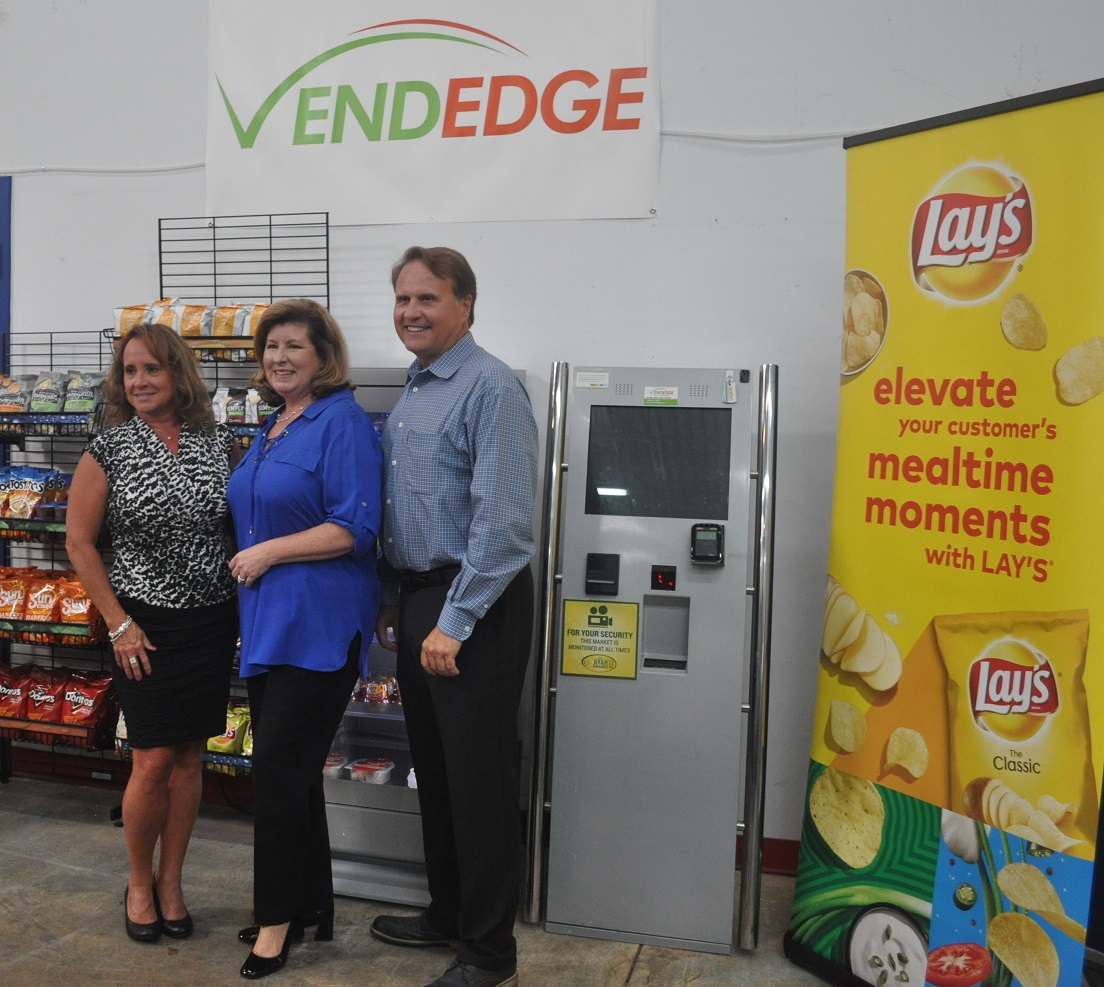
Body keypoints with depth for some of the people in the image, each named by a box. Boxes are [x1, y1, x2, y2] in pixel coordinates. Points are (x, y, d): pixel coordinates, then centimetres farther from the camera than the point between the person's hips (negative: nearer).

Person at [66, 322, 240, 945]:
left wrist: (248, 608, 3)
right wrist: (118, 623, -7)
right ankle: (139, 882, 25)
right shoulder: (110, 450, -5)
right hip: (148, 626, -2)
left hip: (213, 622, 2)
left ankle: (170, 882, 27)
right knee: (153, 760, 0)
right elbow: (79, 541, -3)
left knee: (190, 757, 10)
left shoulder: (221, 443, 1)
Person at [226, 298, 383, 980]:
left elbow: (354, 528, -19)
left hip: (319, 625, -9)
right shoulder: (273, 429, 16)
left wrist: (268, 553, -16)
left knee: (279, 765, -4)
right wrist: (251, 555, 13)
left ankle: (279, 917, 14)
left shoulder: (343, 423, -12)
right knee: (288, 767, 14)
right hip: (269, 620, 9)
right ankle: (312, 904, 30)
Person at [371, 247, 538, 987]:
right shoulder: (410, 396, 14)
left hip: (475, 606, -9)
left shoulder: (490, 387, -15)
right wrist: (395, 603, 17)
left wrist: (454, 623, -21)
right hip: (418, 598, 9)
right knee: (432, 768, 18)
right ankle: (448, 912, 37)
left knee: (478, 779, 1)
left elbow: (503, 523, -22)